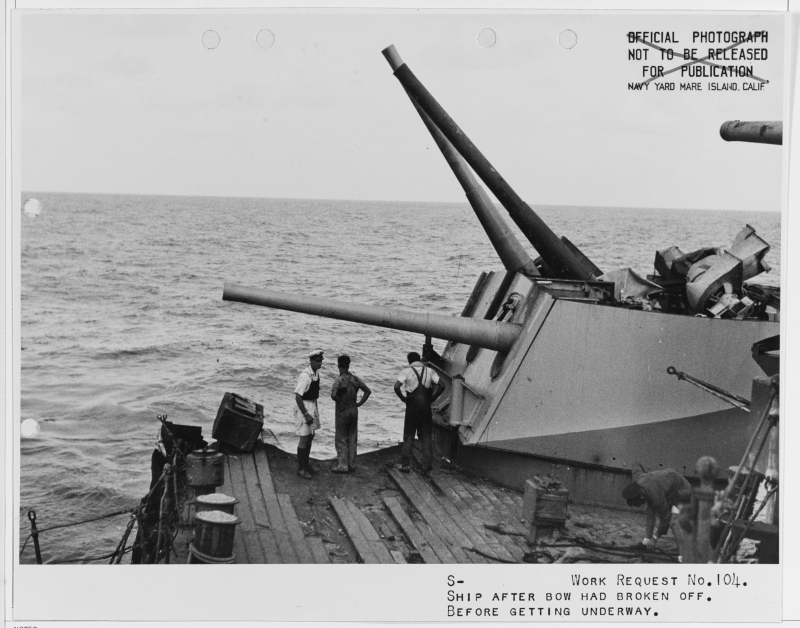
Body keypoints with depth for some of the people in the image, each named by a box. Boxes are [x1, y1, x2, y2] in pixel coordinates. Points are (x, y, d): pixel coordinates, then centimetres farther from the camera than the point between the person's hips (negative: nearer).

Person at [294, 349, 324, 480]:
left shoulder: (316, 373, 2)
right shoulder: (305, 376, -25)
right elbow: (298, 396, -25)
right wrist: (306, 414, -25)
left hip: (312, 405, 9)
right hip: (303, 407, -9)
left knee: (311, 436, 19)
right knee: (304, 438, -3)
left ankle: (306, 462, 36)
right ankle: (301, 468, 9)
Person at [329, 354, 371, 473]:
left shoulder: (338, 380, -17)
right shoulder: (355, 379, 1)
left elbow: (333, 395, -30)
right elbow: (368, 391, 1)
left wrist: (339, 401, -12)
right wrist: (359, 403, 3)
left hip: (342, 411, -5)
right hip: (354, 411, 5)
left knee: (341, 440, 3)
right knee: (352, 439, 14)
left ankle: (343, 466, 5)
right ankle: (351, 464, 19)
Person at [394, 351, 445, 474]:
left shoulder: (407, 371, -4)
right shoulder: (429, 370, 6)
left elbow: (396, 387, -18)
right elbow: (441, 386, 1)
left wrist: (403, 398, -4)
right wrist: (432, 398, 5)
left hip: (412, 406, -2)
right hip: (426, 406, 2)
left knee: (408, 436, 7)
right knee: (426, 436, 11)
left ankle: (404, 465, 4)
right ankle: (426, 465, 9)